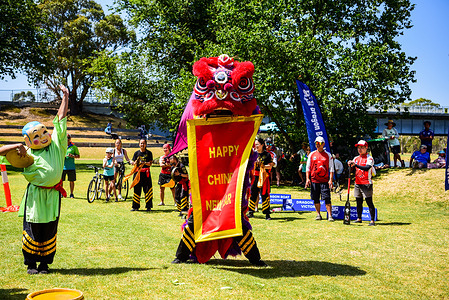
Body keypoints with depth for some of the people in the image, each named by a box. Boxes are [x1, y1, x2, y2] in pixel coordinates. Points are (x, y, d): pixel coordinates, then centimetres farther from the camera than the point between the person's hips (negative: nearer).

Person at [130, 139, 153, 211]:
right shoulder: (136, 153, 11)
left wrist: (144, 163, -20)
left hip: (146, 173, -2)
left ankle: (148, 206, 1)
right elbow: (133, 163, 8)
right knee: (137, 189, 2)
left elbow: (150, 163, -2)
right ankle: (135, 206, 9)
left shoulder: (149, 153, 5)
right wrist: (136, 162, -14)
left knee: (147, 189, -4)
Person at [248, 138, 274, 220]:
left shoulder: (267, 154, -2)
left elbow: (270, 166, -6)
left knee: (264, 195, -6)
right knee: (253, 194, 6)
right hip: (255, 176, 4)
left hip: (264, 176, -4)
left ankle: (267, 214, 0)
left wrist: (262, 165, -22)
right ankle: (251, 212, 16)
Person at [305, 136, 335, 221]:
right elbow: (308, 167, 11)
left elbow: (331, 168, 3)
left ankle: (330, 215, -6)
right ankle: (318, 215, 17)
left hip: (324, 181, -2)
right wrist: (307, 178, 1)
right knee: (316, 199, 6)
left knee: (327, 198, -8)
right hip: (314, 180, 2)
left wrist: (330, 179, -7)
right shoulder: (312, 154, 9)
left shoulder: (328, 155, 5)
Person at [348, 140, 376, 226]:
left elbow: (367, 168, -22)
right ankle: (359, 218, 22)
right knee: (359, 202, 12)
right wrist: (350, 164, -17)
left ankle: (372, 220, -6)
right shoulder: (356, 158, 15)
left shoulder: (369, 158, -5)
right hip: (357, 183, 6)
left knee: (369, 202, -7)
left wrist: (355, 165, -31)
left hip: (366, 184, -6)